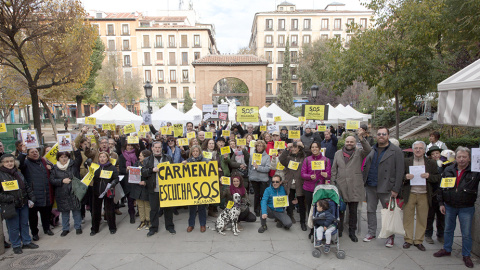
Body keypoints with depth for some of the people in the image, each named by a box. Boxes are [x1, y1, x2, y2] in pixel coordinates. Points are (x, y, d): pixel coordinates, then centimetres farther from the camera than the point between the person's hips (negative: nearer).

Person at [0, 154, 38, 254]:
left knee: (24, 224, 16)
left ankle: (26, 242, 29)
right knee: (14, 227, 6)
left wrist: (31, 199, 7)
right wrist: (10, 199, -21)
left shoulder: (18, 173, 8)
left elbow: (27, 187, 13)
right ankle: (16, 245, 21)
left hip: (23, 204, 5)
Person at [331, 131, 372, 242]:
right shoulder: (338, 153, 12)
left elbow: (368, 150, -18)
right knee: (340, 210, 8)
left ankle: (352, 232, 22)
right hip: (340, 187, 2)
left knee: (353, 211, 9)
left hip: (354, 188, -1)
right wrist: (334, 182, 6)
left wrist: (361, 138, -31)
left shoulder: (359, 152, 4)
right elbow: (334, 169, 13)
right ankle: (339, 231, 22)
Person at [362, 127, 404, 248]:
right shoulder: (371, 150, 10)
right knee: (370, 210, 13)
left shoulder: (396, 151, -5)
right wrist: (364, 181, 3)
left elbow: (400, 171, -8)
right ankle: (371, 232, 27)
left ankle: (390, 236, 20)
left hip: (386, 188, -5)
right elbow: (366, 166, 14)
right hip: (370, 187, 5)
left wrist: (395, 189, -12)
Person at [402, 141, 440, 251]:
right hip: (409, 194, -1)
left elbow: (438, 177, 6)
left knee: (422, 219, 7)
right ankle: (408, 239, 16)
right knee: (408, 218, 3)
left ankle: (419, 241, 20)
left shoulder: (431, 163, 8)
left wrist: (429, 176, -12)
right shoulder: (406, 162, 6)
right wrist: (405, 177, -14)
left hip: (424, 195, 1)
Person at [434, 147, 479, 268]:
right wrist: (441, 203, 4)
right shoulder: (448, 170, 1)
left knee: (466, 233, 7)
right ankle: (447, 249, 33)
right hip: (449, 206, 3)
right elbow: (441, 187, 6)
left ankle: (466, 255, 25)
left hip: (466, 208, -3)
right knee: (448, 229, 16)